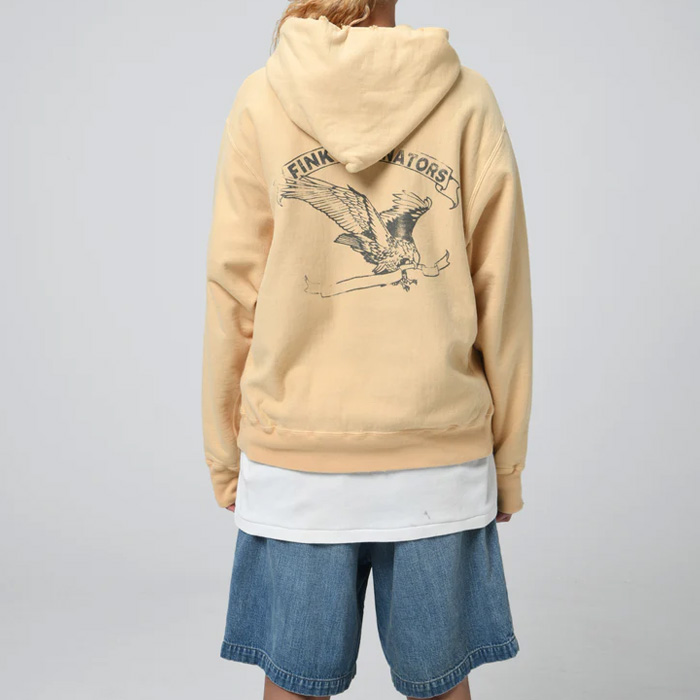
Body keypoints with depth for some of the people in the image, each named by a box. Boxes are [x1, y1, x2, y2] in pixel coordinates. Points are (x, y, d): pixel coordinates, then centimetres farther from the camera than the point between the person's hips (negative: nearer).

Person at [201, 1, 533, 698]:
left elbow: (232, 294, -1)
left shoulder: (259, 101, 0)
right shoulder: (468, 100, 0)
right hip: (444, 454, 1)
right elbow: (501, 299, -1)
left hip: (293, 454, 0)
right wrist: (507, 460, 8)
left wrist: (225, 456, 9)